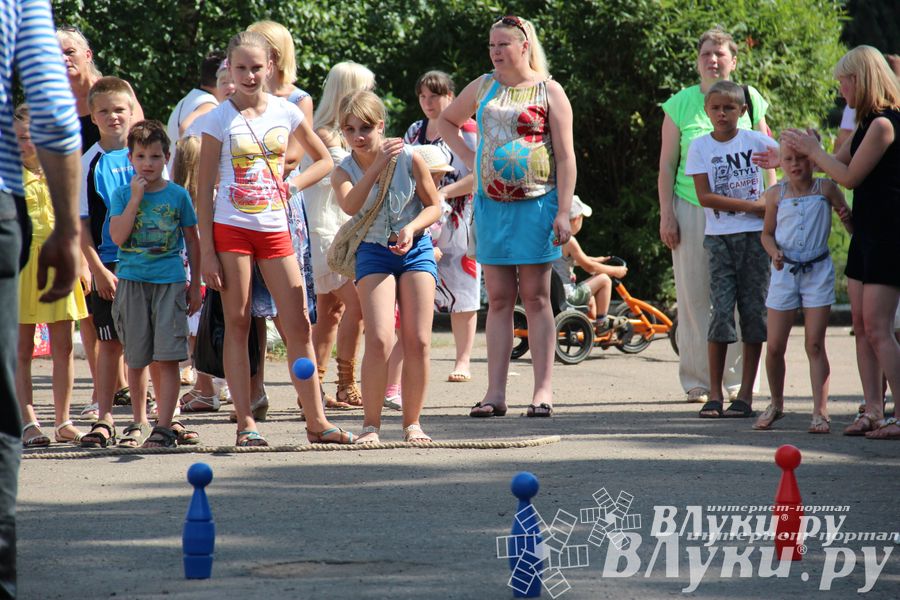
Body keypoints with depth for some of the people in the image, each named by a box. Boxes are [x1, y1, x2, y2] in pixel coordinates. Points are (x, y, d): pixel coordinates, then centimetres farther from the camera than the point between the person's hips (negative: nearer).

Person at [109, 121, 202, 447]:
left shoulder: (178, 195, 5)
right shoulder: (123, 195, 4)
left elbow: (192, 241, 12)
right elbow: (117, 236, -9)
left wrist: (194, 285, 11)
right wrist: (135, 198, -12)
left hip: (170, 281, -1)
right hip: (132, 281, 1)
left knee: (167, 358, -9)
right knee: (136, 359, 6)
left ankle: (165, 425, -9)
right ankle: (140, 421, 19)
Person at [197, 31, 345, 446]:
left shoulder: (285, 112, 6)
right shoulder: (219, 119, -1)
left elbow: (323, 160, 18)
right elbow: (205, 186, -1)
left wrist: (293, 185, -1)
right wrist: (207, 251, -7)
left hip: (274, 229, 3)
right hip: (231, 228, -3)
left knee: (299, 324, -1)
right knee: (238, 323, -1)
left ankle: (316, 421, 5)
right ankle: (245, 424, 2)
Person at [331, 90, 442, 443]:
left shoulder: (409, 159, -7)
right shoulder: (343, 172, -6)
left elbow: (434, 206, 0)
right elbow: (350, 206, -28)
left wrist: (411, 229, -19)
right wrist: (377, 165, -35)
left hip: (415, 250, 0)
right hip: (373, 253, 0)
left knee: (418, 341, -6)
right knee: (379, 340, -15)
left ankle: (412, 423, 7)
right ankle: (371, 424, -4)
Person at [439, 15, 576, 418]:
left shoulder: (548, 92, 0)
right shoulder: (483, 87, 11)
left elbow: (565, 156, -4)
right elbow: (447, 121, 28)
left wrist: (563, 212, -12)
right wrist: (468, 157, 11)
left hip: (535, 203, -4)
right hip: (491, 203, 4)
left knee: (535, 297, -3)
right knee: (498, 299, 4)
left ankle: (543, 390, -2)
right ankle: (495, 392, 3)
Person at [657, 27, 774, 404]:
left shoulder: (749, 99, 7)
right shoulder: (681, 104, 5)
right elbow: (667, 164, 7)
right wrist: (666, 214, 1)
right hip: (692, 209, 0)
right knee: (693, 297, 0)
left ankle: (737, 378, 6)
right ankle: (696, 380, 6)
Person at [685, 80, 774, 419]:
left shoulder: (755, 141, 2)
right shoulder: (700, 146, 1)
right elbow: (705, 197, -7)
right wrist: (752, 206, -11)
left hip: (754, 236, 1)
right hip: (719, 237, -1)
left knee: (754, 310, 0)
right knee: (721, 311, -7)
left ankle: (746, 394, 4)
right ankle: (714, 394, -2)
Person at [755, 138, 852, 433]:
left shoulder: (826, 189, -3)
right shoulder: (776, 194, 2)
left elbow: (851, 222, 2)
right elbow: (767, 232, 13)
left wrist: (847, 217, -21)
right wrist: (774, 252, -7)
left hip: (818, 270, -2)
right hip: (785, 271, 2)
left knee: (815, 345, -5)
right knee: (774, 347, 3)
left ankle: (820, 412, -4)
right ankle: (776, 404, 23)